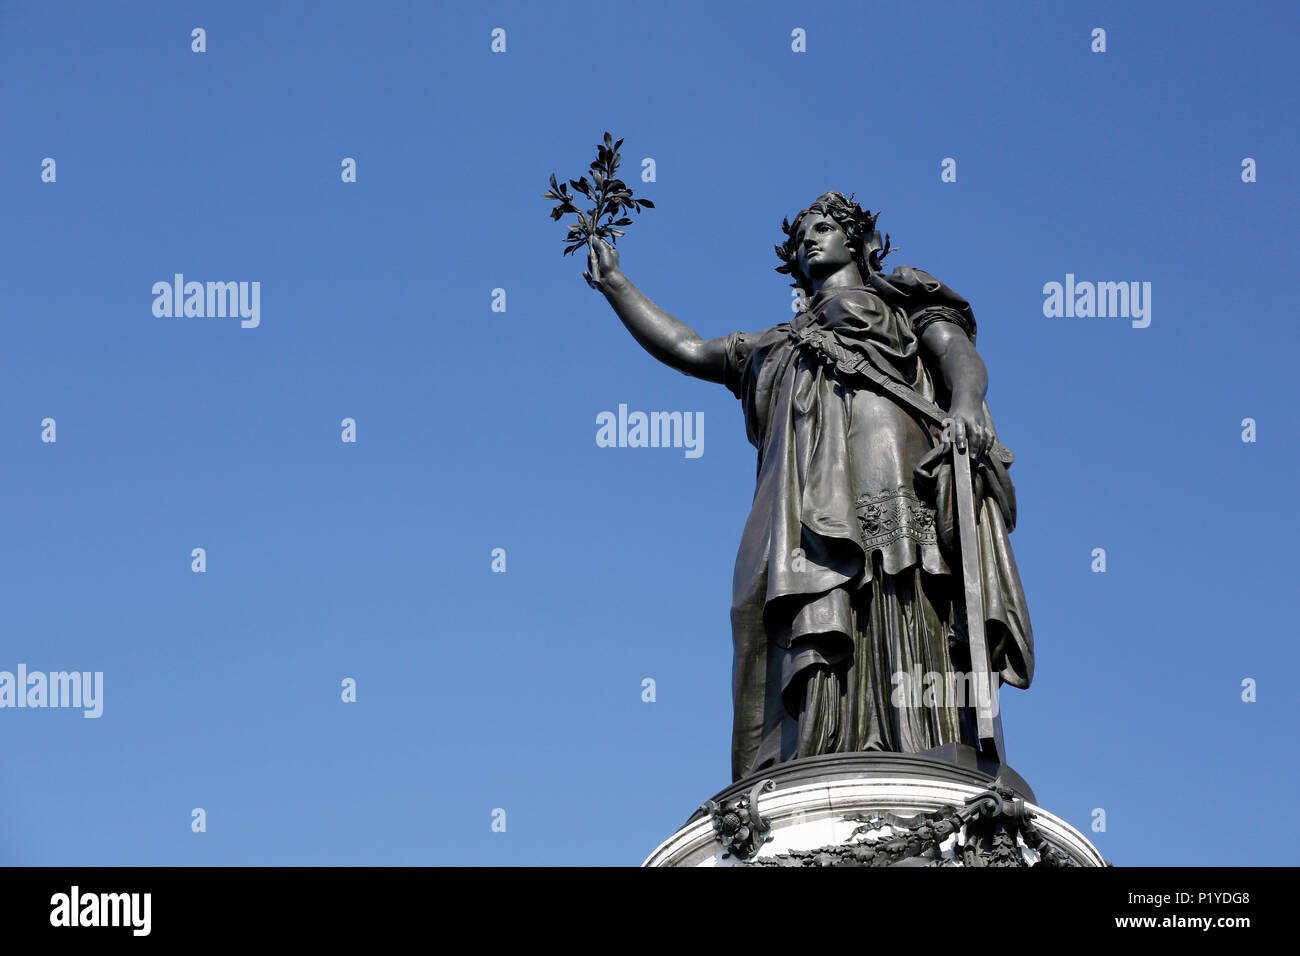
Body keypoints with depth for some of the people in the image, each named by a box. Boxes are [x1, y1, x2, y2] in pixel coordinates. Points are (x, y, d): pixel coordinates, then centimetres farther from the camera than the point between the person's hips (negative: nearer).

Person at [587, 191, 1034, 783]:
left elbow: (962, 357, 9)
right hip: (809, 507, 4)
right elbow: (684, 348, 48)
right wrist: (615, 284, 54)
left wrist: (965, 405, -14)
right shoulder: (775, 347, 42)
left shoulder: (905, 303, 27)